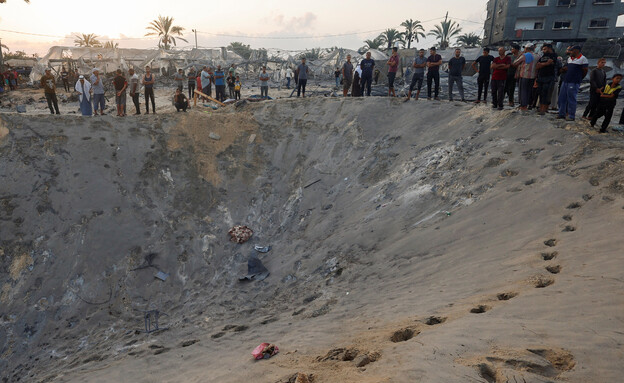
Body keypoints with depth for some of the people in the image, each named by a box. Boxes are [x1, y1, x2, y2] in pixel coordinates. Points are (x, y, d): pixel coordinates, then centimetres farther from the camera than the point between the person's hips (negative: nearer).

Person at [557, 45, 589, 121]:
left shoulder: (583, 59, -6)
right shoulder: (570, 58, 17)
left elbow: (585, 71, -4)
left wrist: (579, 79, 4)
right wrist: (564, 69, 8)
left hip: (574, 83, -8)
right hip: (565, 81, 8)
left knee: (571, 99, -5)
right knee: (561, 98, 9)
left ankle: (572, 116, 1)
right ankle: (562, 114, 19)